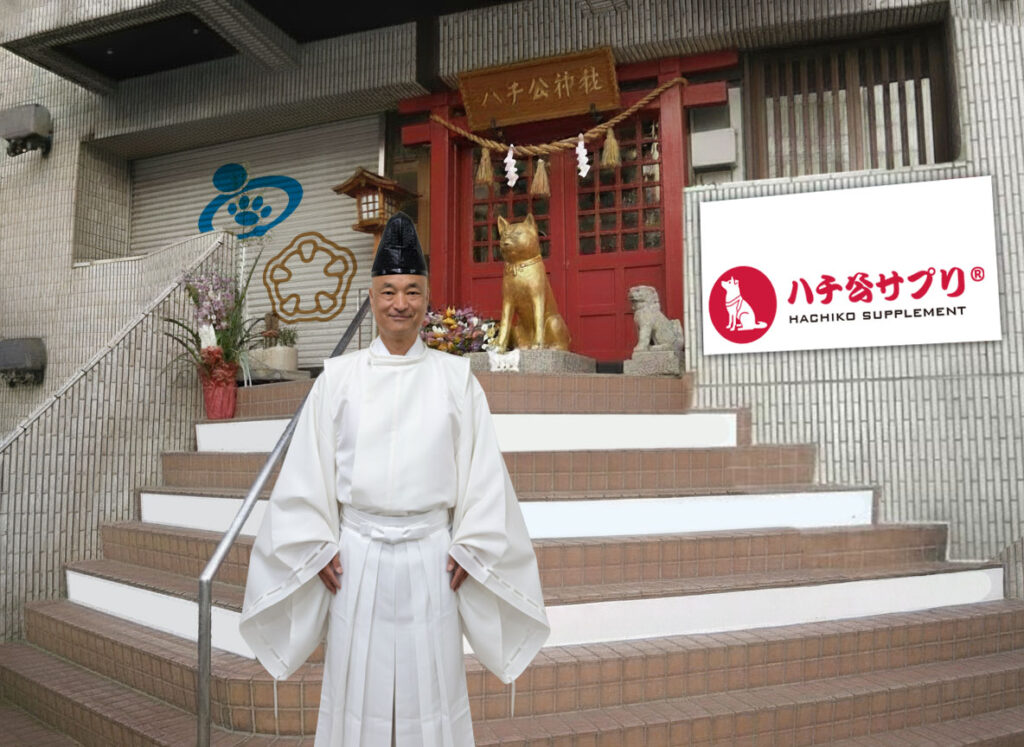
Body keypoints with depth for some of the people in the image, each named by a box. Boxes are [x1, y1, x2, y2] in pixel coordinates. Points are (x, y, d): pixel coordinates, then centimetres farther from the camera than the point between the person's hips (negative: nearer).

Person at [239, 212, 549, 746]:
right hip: (357, 557, 1)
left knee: (431, 686, 9)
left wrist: (470, 548, -1)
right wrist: (318, 548, 1)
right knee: (356, 688, 11)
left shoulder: (455, 376, 1)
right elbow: (307, 469, 4)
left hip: (431, 557, 0)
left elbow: (481, 470, 2)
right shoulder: (339, 376, 2)